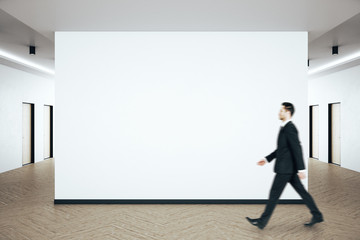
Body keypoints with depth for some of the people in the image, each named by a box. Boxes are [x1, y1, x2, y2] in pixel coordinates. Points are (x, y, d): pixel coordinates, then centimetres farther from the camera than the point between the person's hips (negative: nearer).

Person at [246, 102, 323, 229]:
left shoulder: (289, 128, -17)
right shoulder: (285, 127, 14)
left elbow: (297, 149, -21)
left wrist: (301, 169, -21)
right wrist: (267, 159, 18)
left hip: (285, 168, -10)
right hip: (288, 168, 10)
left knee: (274, 194, -1)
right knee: (302, 192, 16)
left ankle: (262, 221, 11)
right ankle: (317, 215, 27)